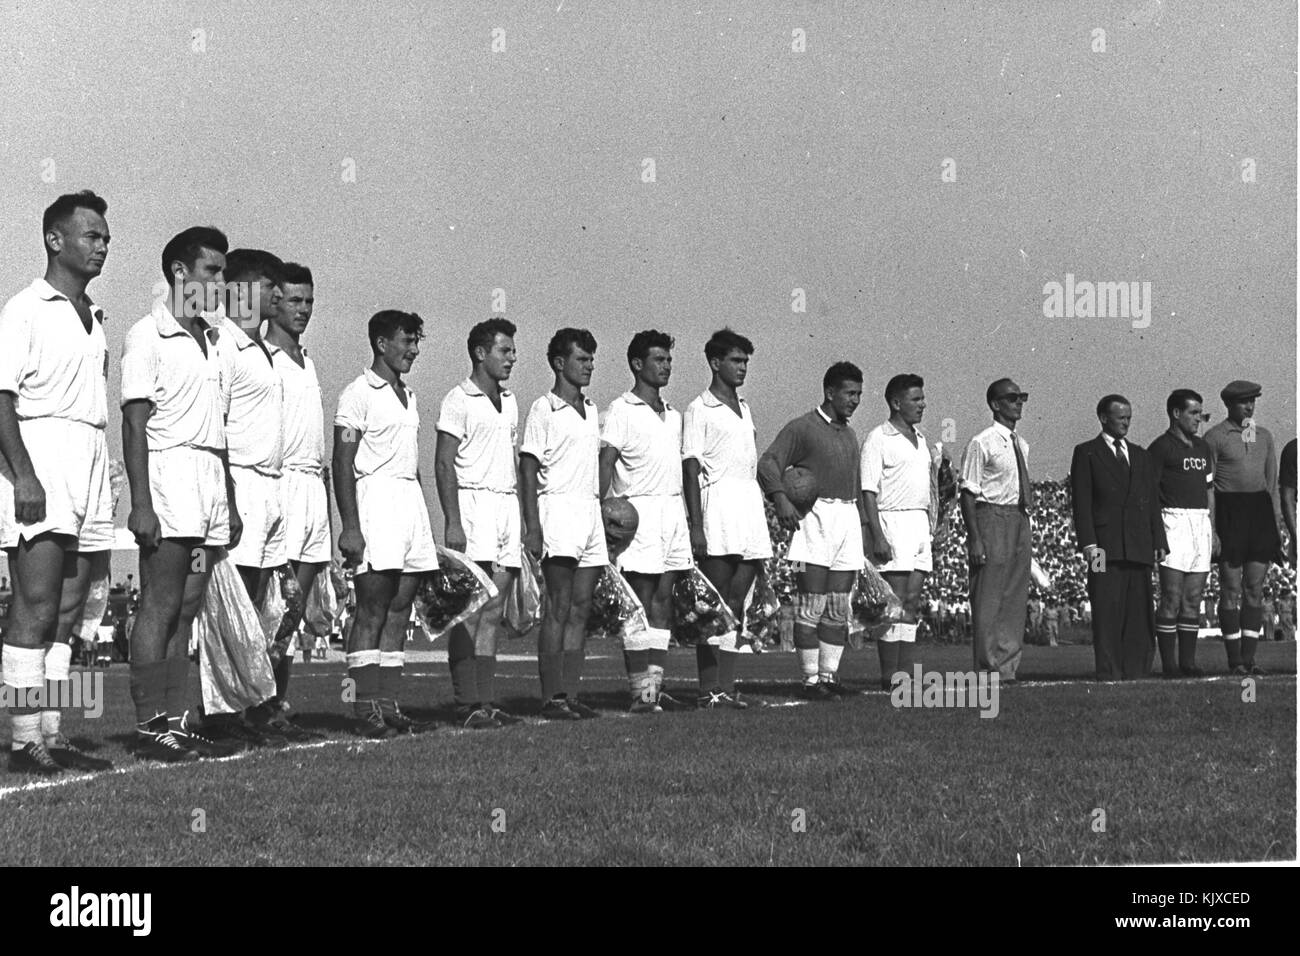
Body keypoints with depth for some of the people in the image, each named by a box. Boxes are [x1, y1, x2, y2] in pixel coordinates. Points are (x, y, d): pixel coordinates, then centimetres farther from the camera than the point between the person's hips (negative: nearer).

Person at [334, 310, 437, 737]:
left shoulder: (407, 395, 19)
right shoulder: (359, 393, -6)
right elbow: (342, 464, -10)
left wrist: (422, 521, 20)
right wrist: (350, 526, -17)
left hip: (410, 495, 8)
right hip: (375, 497, -8)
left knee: (400, 608, 6)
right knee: (372, 609, -7)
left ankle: (388, 703, 9)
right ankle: (365, 707, -5)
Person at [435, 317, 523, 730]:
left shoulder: (510, 401, 18)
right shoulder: (459, 400, -4)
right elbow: (444, 464, -8)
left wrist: (523, 518, 16)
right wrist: (453, 522, -16)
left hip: (507, 503, 7)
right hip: (473, 502, -7)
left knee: (493, 612, 5)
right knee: (470, 611, -9)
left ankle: (487, 701, 6)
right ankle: (467, 703, -9)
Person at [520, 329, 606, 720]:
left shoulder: (591, 409, 17)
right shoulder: (543, 409, -4)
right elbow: (528, 470, -7)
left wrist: (606, 507, 18)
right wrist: (532, 526, -14)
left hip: (591, 509, 7)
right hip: (558, 508, -7)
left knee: (581, 610, 5)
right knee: (559, 608, -9)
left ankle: (571, 694, 8)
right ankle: (551, 698, -7)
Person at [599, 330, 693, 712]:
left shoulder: (674, 415, 19)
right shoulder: (622, 410, -2)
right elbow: (606, 463, -10)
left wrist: (690, 518, 18)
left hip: (673, 508, 7)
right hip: (640, 509, -7)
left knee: (664, 600, 5)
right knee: (641, 601, -7)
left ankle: (656, 685, 9)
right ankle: (641, 692, -6)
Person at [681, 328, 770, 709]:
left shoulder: (744, 409, 20)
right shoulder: (699, 409, -2)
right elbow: (691, 467, -7)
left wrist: (763, 515, 17)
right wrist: (696, 526, -14)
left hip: (750, 502, 7)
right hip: (718, 500, -7)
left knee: (737, 604, 5)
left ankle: (727, 688, 6)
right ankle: (708, 689, -4)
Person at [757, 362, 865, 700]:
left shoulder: (849, 434, 20)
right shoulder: (802, 428, -3)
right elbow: (768, 463, -12)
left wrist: (861, 526, 23)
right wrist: (781, 498, -27)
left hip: (848, 517, 7)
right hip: (816, 517, -7)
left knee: (839, 607, 6)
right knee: (812, 605, -9)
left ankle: (829, 676, 11)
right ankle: (810, 681, -7)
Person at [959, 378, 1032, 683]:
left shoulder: (1022, 445, 14)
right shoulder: (982, 444, -9)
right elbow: (968, 493, -11)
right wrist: (975, 538, -16)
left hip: (1020, 520, 8)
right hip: (992, 518, -8)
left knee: (1016, 598, 9)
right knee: (989, 599, -4)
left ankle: (1008, 668, 16)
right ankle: (989, 670, 1)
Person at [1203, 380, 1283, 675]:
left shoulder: (1264, 435, 13)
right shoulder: (1215, 437, -2)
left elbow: (1272, 482, 17)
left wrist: (1277, 524, 11)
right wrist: (1211, 529, -10)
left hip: (1260, 510, 5)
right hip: (1229, 514, -5)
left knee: (1255, 588, 3)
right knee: (1231, 589, -1)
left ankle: (1249, 658, 7)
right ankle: (1234, 659, 5)